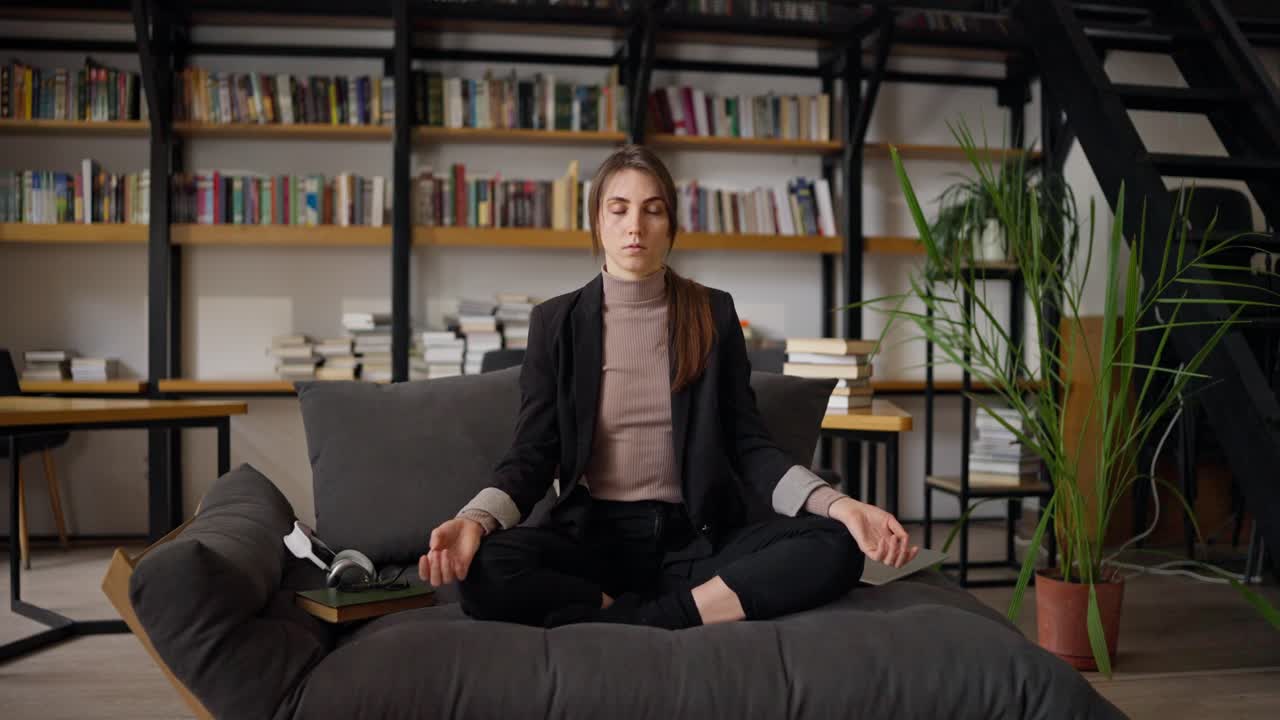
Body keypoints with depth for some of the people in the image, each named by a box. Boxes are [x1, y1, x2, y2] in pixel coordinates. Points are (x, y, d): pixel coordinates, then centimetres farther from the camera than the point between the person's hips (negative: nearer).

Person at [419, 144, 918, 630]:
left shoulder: (713, 313, 6)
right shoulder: (556, 321, 4)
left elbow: (749, 446, 2)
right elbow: (532, 455, -1)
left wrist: (836, 504, -16)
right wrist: (475, 519, -22)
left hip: (697, 536, 1)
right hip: (592, 535, -1)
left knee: (836, 546, -25)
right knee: (485, 570, -32)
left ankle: (622, 620, -22)